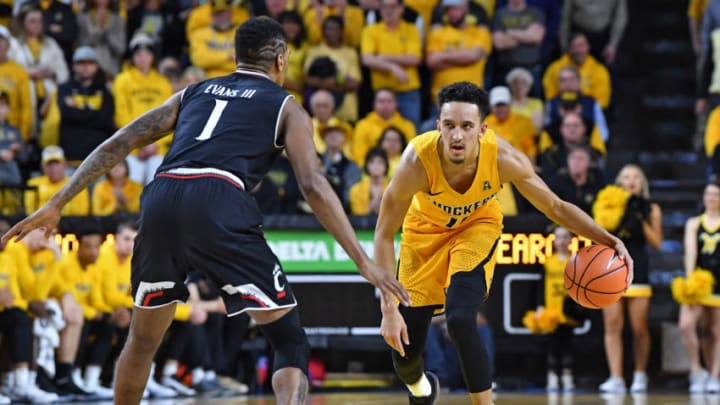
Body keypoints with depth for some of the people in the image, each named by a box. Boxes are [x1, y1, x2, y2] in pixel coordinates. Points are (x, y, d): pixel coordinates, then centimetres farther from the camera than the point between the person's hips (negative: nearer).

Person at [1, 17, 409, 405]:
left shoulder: (194, 92, 30)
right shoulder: (286, 107, 18)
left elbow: (118, 143, 23)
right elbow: (313, 185, 4)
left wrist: (55, 205, 24)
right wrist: (364, 262, 3)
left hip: (160, 201, 4)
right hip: (219, 205, -4)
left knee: (143, 340, 25)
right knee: (291, 341, 4)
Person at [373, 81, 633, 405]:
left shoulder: (503, 158, -32)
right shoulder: (418, 161, -36)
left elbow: (555, 207, -17)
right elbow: (384, 234, -25)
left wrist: (609, 241, -30)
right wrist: (389, 309, -30)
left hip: (477, 225, -1)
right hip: (425, 229, 1)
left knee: (460, 320, -28)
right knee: (404, 352, 3)